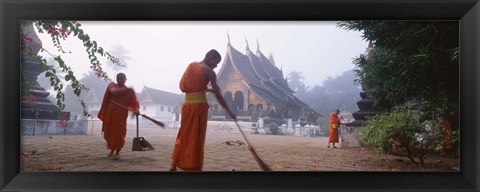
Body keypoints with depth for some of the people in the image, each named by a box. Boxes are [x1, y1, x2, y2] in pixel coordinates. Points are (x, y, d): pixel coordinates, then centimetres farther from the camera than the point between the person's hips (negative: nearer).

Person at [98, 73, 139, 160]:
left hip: (121, 116, -2)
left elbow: (135, 103, -6)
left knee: (119, 133, -5)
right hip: (109, 114, 2)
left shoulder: (129, 91, 3)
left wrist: (136, 110, -26)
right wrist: (126, 89, -23)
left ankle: (117, 152, 9)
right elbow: (114, 91, -17)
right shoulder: (112, 85, 7)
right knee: (109, 132, 10)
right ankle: (112, 150, 30)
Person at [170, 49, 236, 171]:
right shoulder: (209, 71, -5)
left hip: (187, 104, 6)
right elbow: (217, 94, -6)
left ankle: (174, 163, 21)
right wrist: (229, 111, -1)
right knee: (196, 137, 1)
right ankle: (193, 167, 5)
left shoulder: (191, 66, 14)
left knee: (184, 135, 17)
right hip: (199, 105, -6)